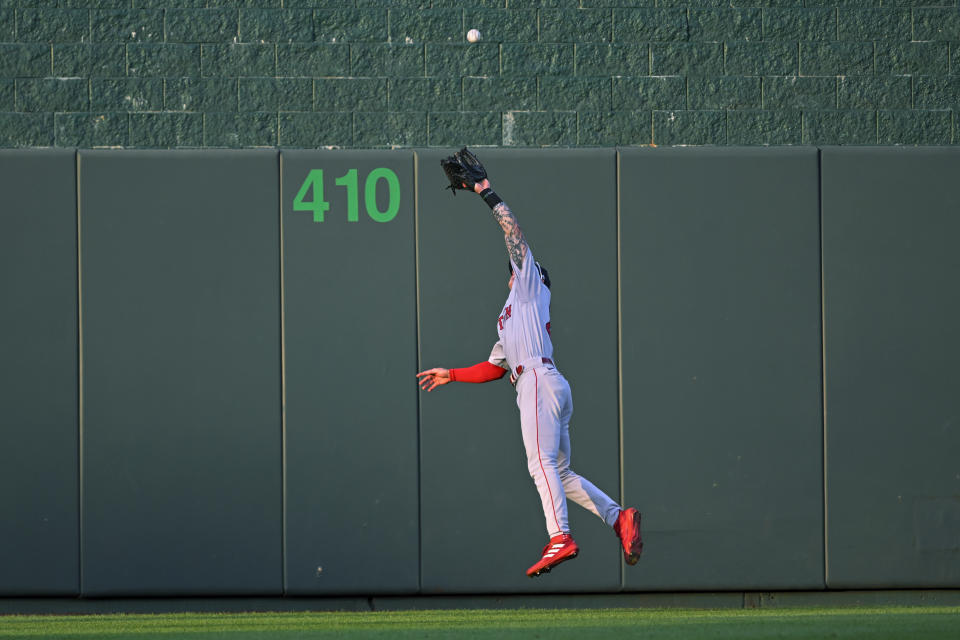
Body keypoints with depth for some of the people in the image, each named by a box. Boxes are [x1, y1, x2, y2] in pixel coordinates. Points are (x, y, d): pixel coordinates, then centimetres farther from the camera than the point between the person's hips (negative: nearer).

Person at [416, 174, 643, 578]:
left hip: (540, 378, -10)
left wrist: (487, 194, 15)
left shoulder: (532, 287, 15)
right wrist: (450, 375, 35)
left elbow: (513, 232, 10)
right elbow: (493, 369, 36)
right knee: (559, 473, 5)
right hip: (534, 386, 10)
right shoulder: (509, 322, 36)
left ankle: (560, 538, -33)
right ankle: (619, 517, -2)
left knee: (541, 463, -21)